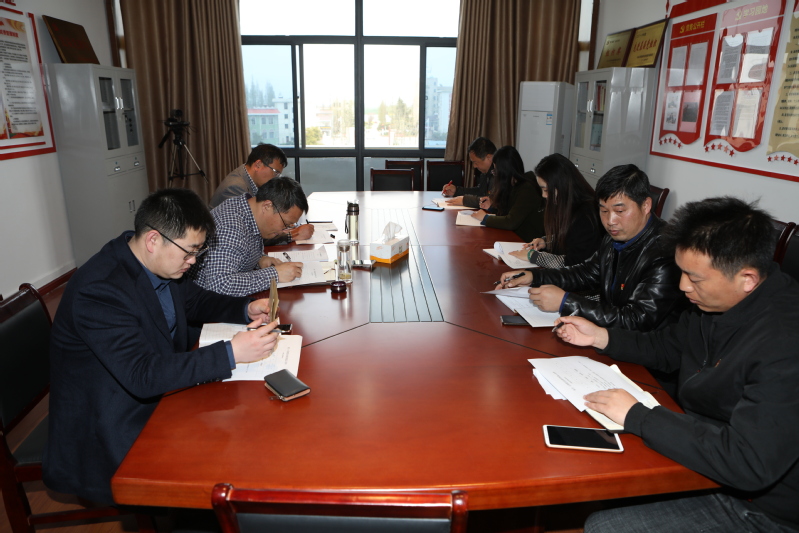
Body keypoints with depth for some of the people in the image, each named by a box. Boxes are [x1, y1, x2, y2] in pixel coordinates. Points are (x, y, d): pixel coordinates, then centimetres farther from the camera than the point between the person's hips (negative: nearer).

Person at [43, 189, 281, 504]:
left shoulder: (160, 263, -4)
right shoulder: (99, 289, -29)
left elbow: (194, 301, 14)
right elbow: (143, 376, -34)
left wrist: (246, 309, -5)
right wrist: (231, 353, -37)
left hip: (160, 395, 8)